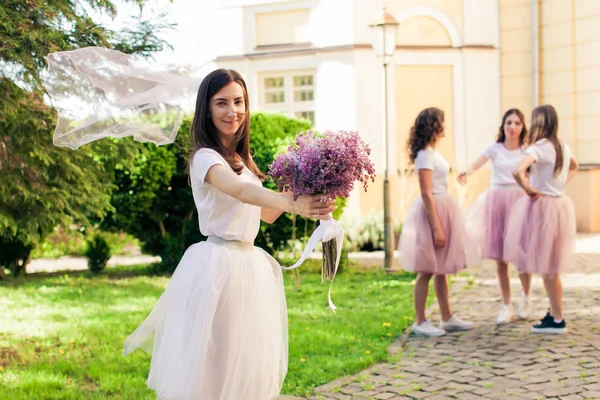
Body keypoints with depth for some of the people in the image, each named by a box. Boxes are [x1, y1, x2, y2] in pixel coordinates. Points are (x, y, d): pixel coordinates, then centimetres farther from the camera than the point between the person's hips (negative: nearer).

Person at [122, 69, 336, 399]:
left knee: (248, 362, 15)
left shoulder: (243, 159, 13)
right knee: (211, 363, -2)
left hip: (249, 265, 8)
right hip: (218, 264, -8)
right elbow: (241, 191, -34)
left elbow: (265, 214, 16)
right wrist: (293, 205, -50)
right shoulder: (206, 157, -13)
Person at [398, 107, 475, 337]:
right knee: (427, 270, -3)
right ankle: (420, 322, 4)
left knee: (441, 269, 14)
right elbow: (426, 194, -20)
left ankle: (447, 318, 22)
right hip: (431, 212, -10)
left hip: (443, 209, 10)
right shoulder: (425, 155, -16)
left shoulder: (433, 152, 13)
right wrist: (437, 227, -22)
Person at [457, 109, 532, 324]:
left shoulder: (526, 151, 5)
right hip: (497, 200, 0)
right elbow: (477, 164, -14)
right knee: (500, 259, 3)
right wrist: (466, 172, -35)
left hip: (519, 200, 0)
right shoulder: (495, 148, 2)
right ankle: (506, 305, 16)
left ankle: (526, 296, 23)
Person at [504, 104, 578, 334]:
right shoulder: (563, 146, 9)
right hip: (561, 205, 8)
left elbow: (517, 171, -33)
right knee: (550, 265, 16)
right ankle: (554, 313, 23)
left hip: (543, 206, -8)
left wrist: (528, 189, -16)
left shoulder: (539, 148, -16)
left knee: (546, 266, -1)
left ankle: (558, 321, 3)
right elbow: (574, 167, 31)